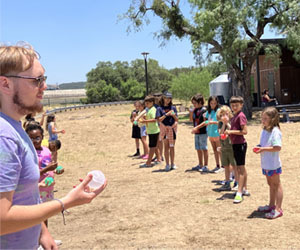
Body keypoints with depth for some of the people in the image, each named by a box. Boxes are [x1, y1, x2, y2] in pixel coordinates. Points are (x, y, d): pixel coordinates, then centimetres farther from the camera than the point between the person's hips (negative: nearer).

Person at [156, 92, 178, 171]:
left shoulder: (173, 108, 6)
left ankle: (172, 164, 14)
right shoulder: (160, 108, 0)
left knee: (172, 146, 6)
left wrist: (174, 115, -14)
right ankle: (167, 164, 5)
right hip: (164, 129, -2)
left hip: (172, 128, 2)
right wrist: (166, 114, -17)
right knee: (166, 147, 1)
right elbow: (159, 120, -9)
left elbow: (177, 120, 5)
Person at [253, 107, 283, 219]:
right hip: (265, 163, 9)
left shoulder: (275, 131, -20)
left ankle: (278, 209, 11)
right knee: (271, 184, 20)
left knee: (276, 185, 2)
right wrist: (258, 148, 0)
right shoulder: (264, 130, 7)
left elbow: (277, 147, -26)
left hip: (273, 163, -9)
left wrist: (263, 149, -25)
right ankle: (271, 205, 34)